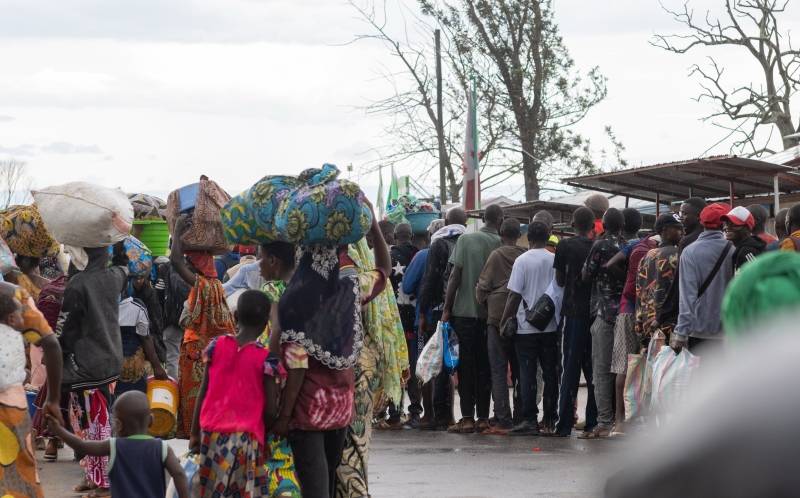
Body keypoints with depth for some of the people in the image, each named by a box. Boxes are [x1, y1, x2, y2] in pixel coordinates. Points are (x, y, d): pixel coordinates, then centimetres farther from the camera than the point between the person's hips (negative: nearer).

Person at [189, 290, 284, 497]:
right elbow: (271, 411, -7)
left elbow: (203, 392, 5)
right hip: (246, 437, -3)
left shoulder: (216, 345, 0)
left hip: (213, 433, 3)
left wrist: (195, 433, 12)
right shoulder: (267, 358, -8)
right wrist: (264, 434, 12)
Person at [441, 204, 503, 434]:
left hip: (464, 311, -2)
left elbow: (455, 276, -7)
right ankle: (483, 417, 8)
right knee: (484, 365, 8)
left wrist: (446, 309, -2)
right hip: (490, 313, 2)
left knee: (465, 363, 1)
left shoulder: (465, 239, -5)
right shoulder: (502, 245, -1)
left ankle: (467, 418, -3)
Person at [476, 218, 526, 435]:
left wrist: (486, 304, 15)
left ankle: (503, 421, -8)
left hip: (498, 317, -3)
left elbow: (483, 287, -3)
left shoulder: (497, 255, -4)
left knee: (499, 371, -2)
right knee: (520, 371, 10)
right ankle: (520, 418, 9)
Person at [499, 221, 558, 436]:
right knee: (550, 373, 8)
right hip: (551, 326, 3)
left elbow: (514, 295, -10)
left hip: (527, 327, -3)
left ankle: (529, 420, -3)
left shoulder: (522, 261, -9)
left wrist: (503, 321, -1)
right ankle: (550, 419, 9)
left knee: (527, 374, 0)